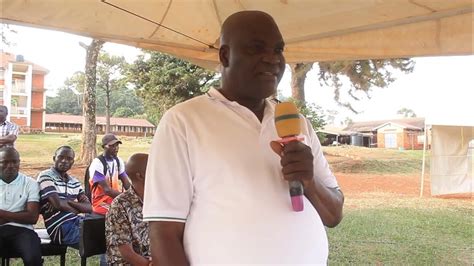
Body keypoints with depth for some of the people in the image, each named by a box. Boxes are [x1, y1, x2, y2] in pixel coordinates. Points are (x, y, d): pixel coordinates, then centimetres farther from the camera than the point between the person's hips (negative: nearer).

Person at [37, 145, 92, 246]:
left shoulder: (74, 181, 16)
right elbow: (58, 204, -16)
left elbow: (89, 207, 6)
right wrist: (78, 209, 1)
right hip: (61, 227, -7)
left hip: (78, 221, 7)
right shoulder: (46, 176, -4)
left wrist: (69, 201, -10)